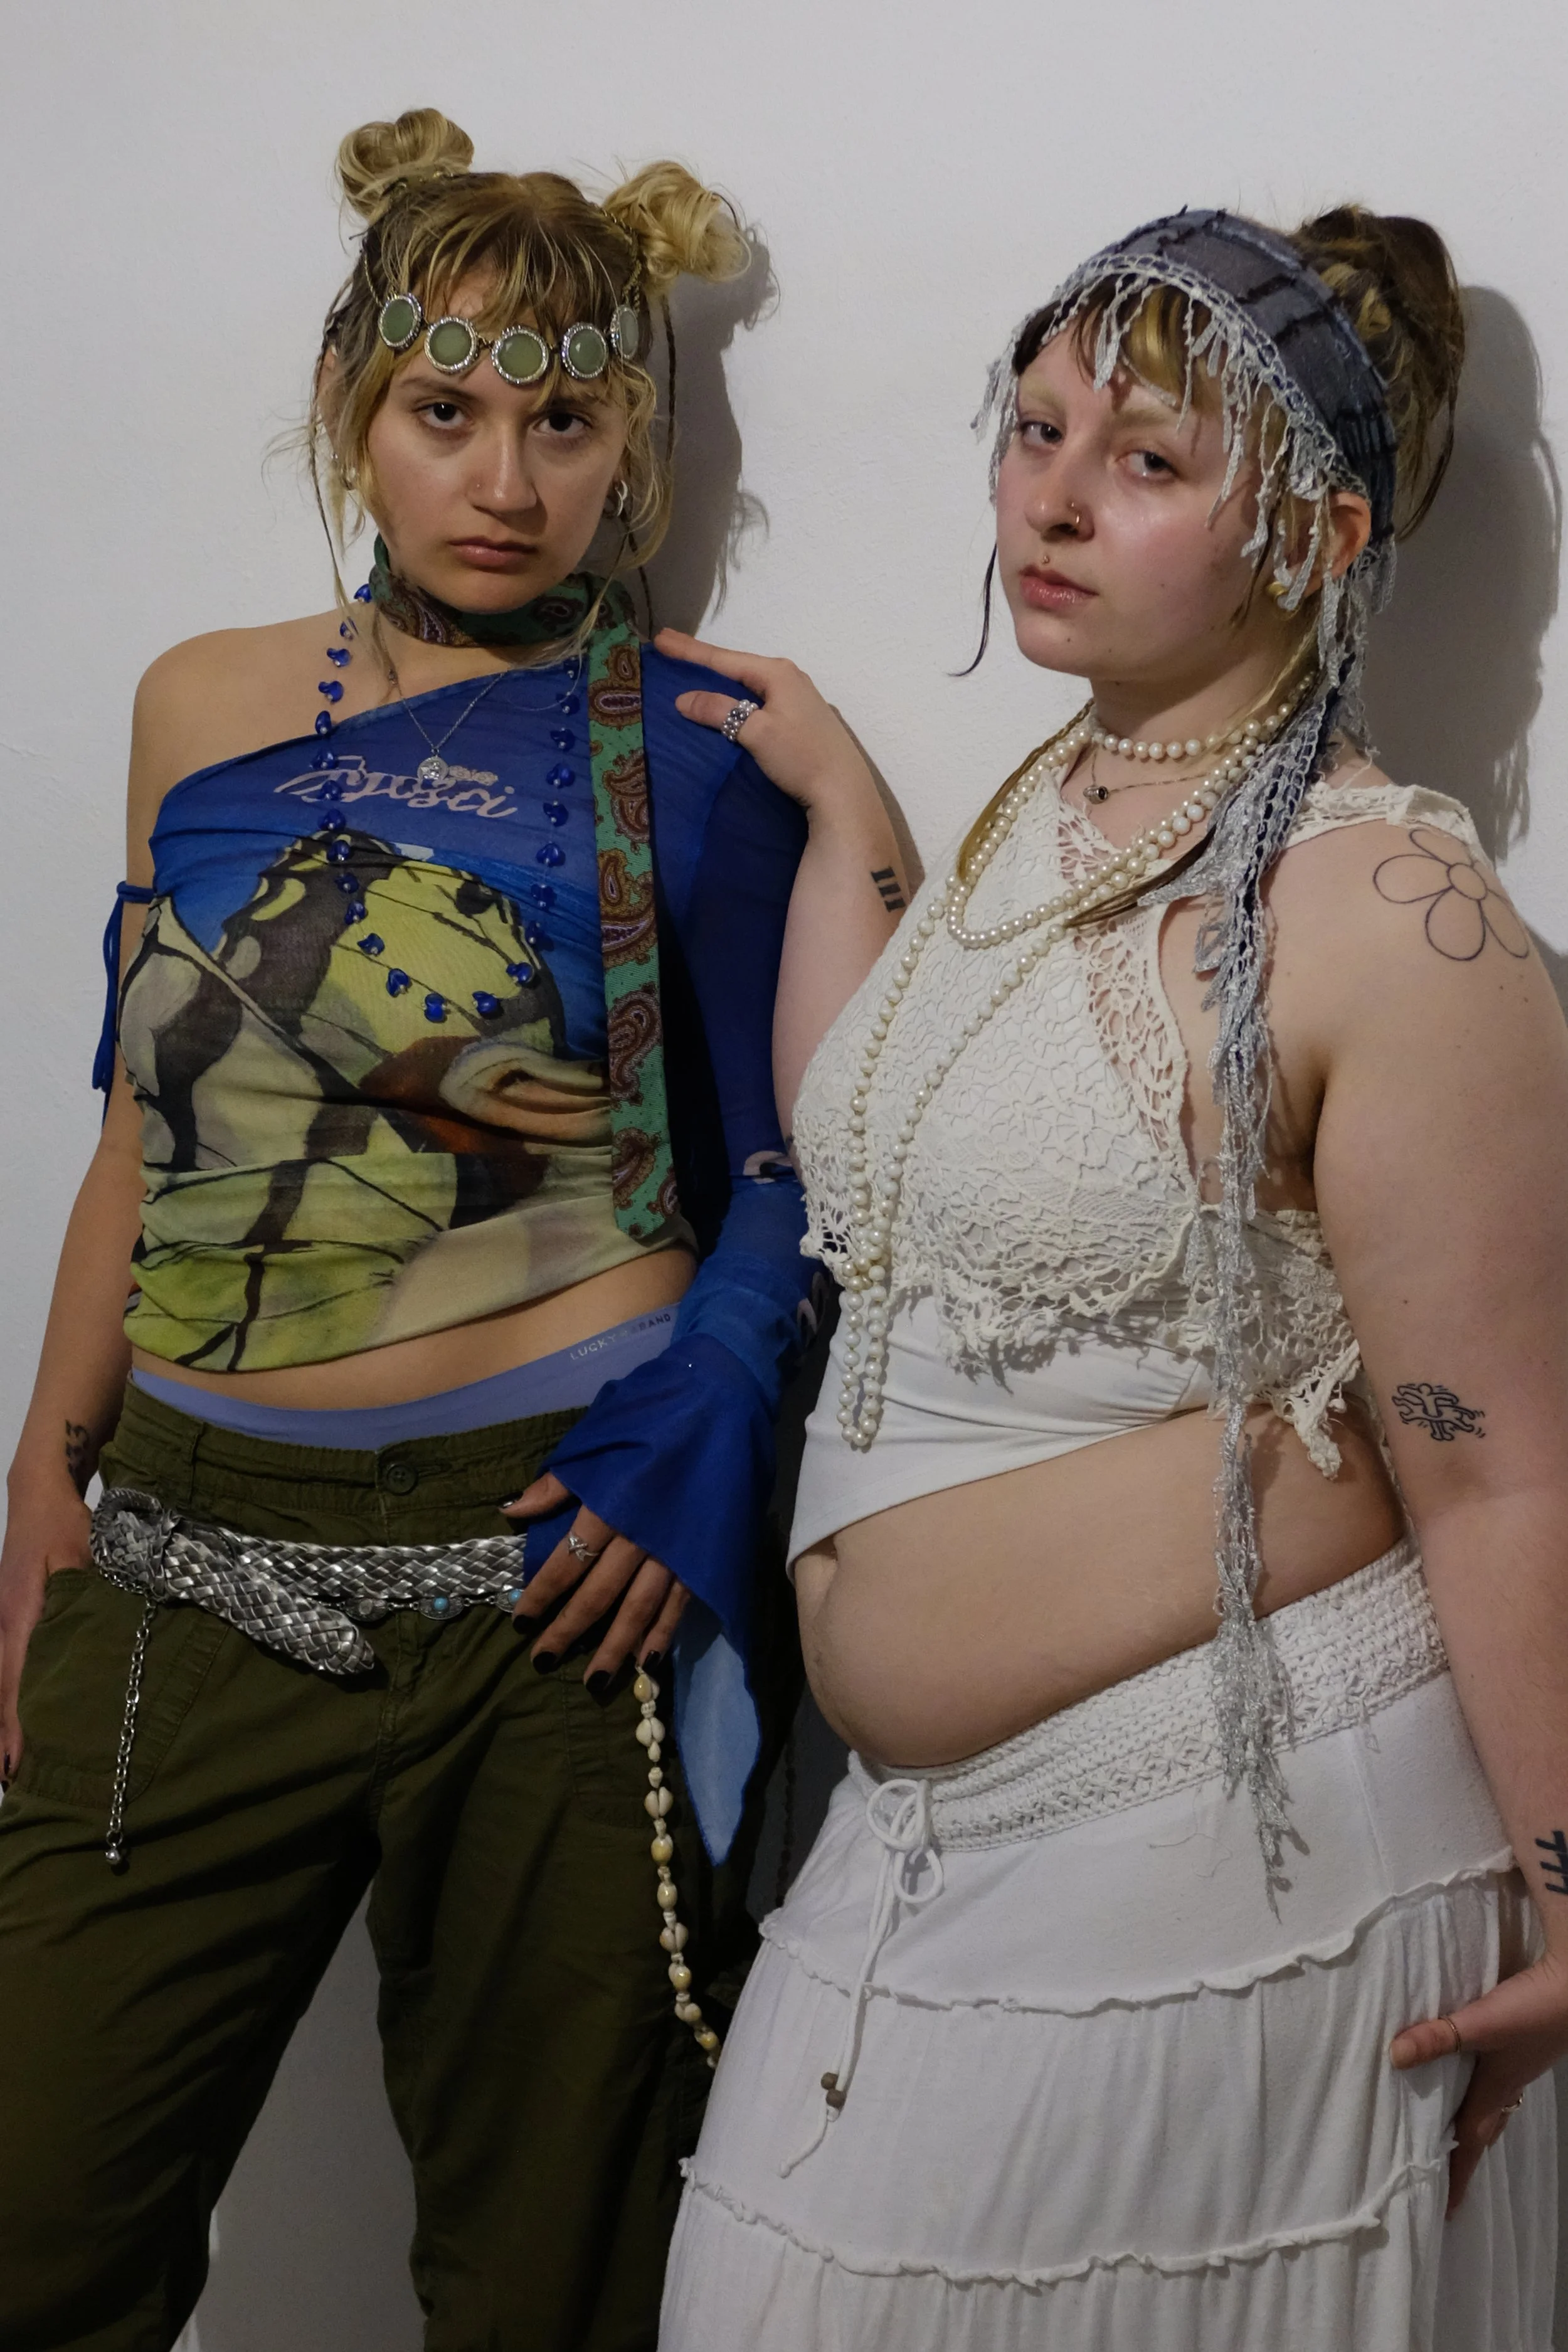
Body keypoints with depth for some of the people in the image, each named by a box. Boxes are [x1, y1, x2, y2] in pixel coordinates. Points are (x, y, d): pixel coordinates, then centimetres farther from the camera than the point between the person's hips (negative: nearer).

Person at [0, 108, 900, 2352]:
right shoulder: (204, 709, 10)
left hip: (550, 1568, -3)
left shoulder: (697, 750, -2)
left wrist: (706, 1419, -16)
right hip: (194, 1555, 4)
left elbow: (800, 1170, 1)